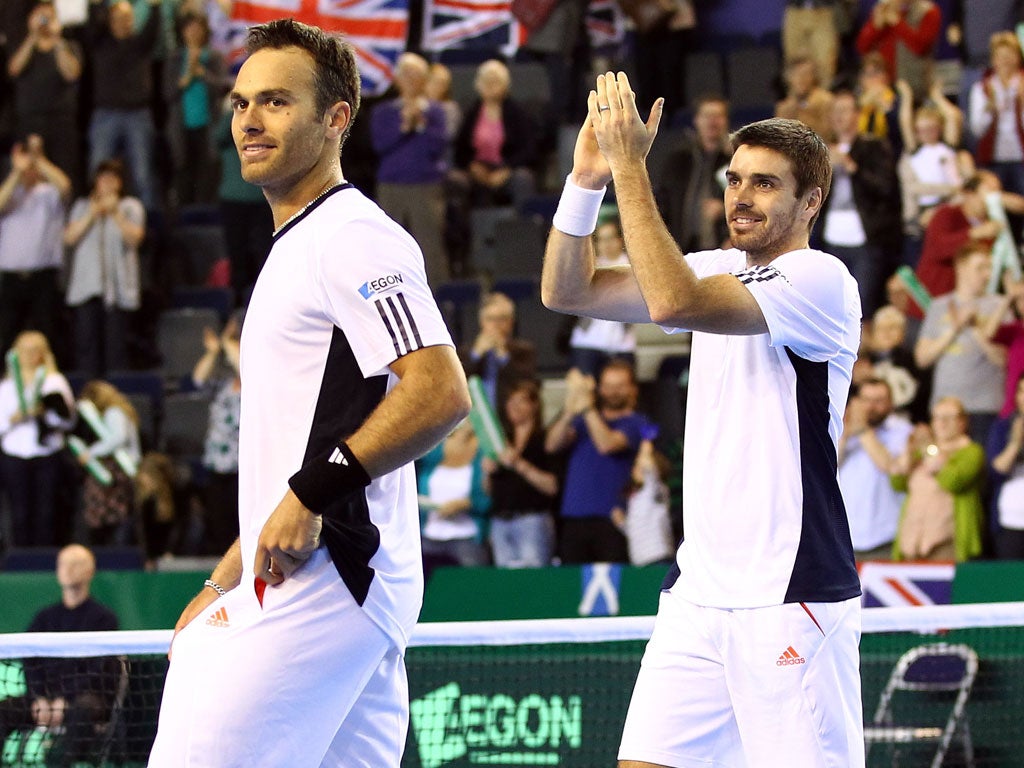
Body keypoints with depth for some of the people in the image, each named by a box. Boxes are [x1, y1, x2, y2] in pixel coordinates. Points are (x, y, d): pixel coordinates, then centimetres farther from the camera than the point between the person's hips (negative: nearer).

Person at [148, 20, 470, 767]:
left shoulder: (355, 238, -8)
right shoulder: (293, 249, 24)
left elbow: (441, 393, -21)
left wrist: (314, 493, -21)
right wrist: (223, 584, 24)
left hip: (325, 584, -10)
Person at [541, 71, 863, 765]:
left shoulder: (821, 280, -9)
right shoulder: (720, 271, 16)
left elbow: (674, 301, -23)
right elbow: (569, 291, 13)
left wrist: (629, 164, -19)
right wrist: (588, 175, -1)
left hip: (791, 599, -7)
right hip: (698, 592, 7)